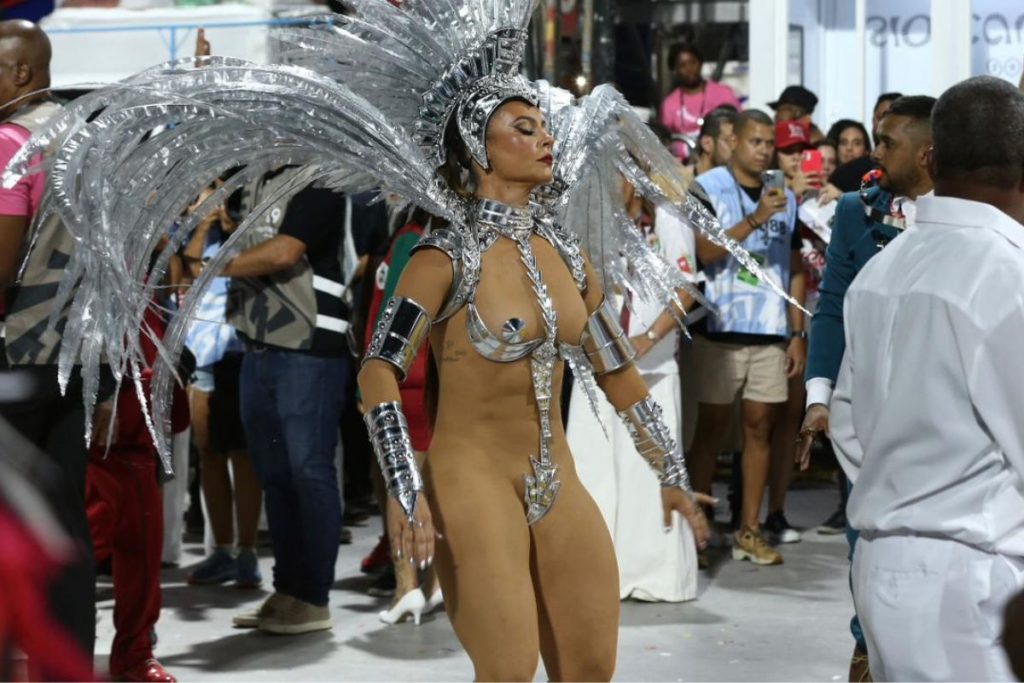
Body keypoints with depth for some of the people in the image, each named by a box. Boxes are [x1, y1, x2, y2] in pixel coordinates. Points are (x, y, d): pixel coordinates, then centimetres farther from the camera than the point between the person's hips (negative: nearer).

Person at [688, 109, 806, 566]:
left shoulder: (785, 197, 12)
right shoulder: (708, 187, 0)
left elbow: (795, 270, 14)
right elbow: (706, 252, -13)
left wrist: (798, 333, 8)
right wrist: (755, 219, -22)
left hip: (771, 333, 4)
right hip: (720, 328, -4)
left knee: (760, 426, 4)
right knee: (711, 425, 0)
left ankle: (749, 530, 9)